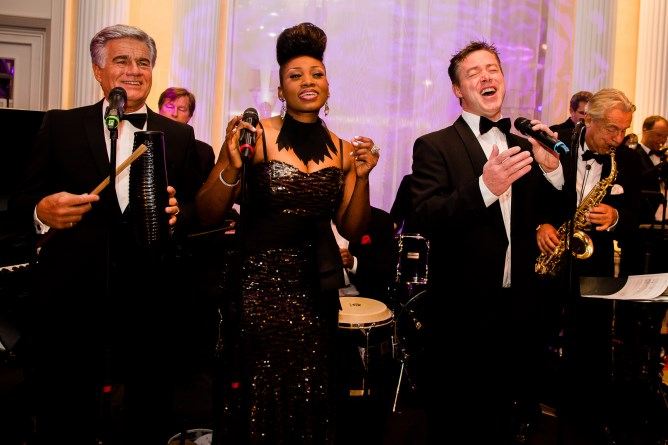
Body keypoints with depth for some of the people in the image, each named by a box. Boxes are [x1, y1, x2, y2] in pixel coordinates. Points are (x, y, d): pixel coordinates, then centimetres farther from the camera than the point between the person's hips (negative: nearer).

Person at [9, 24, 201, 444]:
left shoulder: (179, 135, 8)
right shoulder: (60, 125, 6)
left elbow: (196, 210, 6)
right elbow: (24, 199, 3)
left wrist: (177, 211, -16)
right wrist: (42, 210, -19)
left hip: (148, 297, 1)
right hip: (71, 293, 0)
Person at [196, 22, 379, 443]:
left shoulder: (343, 150, 5)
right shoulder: (253, 135, -7)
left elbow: (352, 230, 7)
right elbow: (207, 216, -8)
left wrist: (362, 177, -7)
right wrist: (233, 168, -24)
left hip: (315, 290, 4)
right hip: (256, 283, -3)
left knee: (311, 400, 10)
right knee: (259, 398, 4)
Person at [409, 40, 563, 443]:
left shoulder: (526, 144, 9)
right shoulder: (434, 147, -6)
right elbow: (428, 220, -18)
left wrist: (551, 166, -12)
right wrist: (485, 187, -32)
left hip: (519, 308, 5)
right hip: (462, 311, -4)